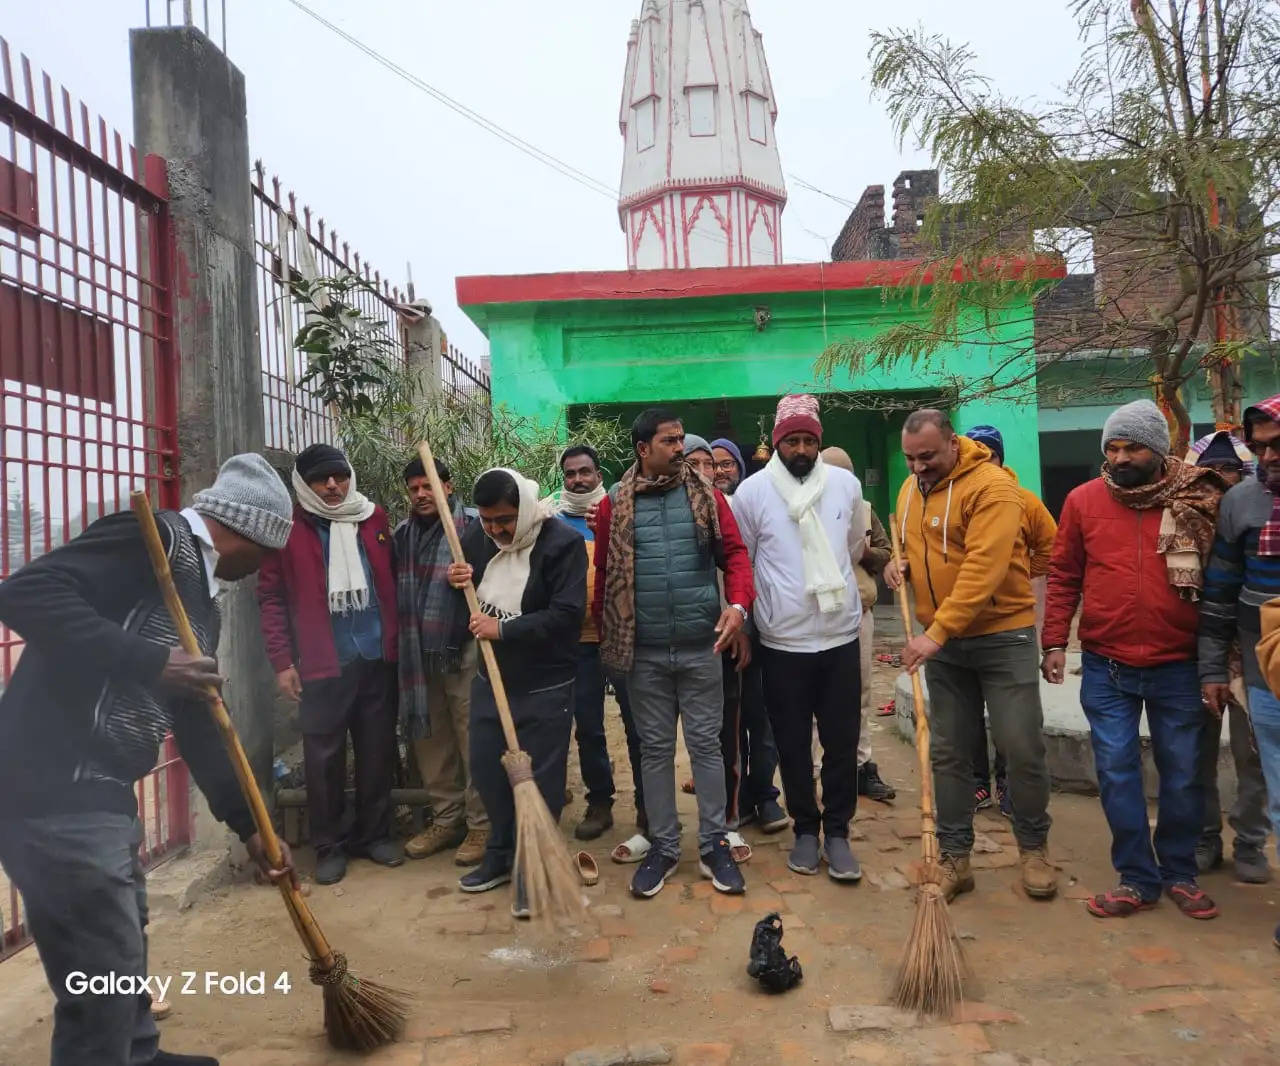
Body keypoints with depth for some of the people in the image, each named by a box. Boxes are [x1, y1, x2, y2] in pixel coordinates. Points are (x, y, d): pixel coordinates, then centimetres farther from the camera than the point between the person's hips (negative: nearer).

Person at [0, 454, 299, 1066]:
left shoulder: (202, 600, 15)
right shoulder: (156, 538, -13)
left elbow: (196, 723, 18)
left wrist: (249, 826, 19)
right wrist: (151, 663, -23)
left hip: (103, 791, 10)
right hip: (54, 791, -10)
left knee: (125, 944, 26)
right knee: (103, 973, 1)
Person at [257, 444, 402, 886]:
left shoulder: (375, 518, 9)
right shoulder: (289, 529, -3)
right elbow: (271, 598, -3)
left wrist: (397, 641, 9)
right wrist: (282, 662, -8)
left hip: (379, 659, 3)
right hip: (323, 665, -3)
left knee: (378, 751, 11)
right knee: (324, 757, 4)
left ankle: (373, 833, 27)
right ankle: (329, 845, 19)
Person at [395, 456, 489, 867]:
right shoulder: (401, 535, 12)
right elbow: (394, 590, 19)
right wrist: (400, 644, 14)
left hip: (464, 651, -6)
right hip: (418, 655, 6)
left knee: (473, 741, 0)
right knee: (430, 741, 13)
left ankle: (480, 825, 13)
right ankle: (446, 819, 28)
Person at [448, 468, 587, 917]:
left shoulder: (563, 542, -17)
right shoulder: (476, 537, 2)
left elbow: (567, 614, -24)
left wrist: (503, 628, -25)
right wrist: (458, 582, -7)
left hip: (545, 687, -6)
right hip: (489, 678, 6)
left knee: (540, 779, 2)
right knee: (487, 771, 15)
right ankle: (501, 854, 34)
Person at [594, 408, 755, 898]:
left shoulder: (705, 495, 2)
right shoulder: (614, 505, 1)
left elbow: (735, 553, 0)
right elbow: (604, 575, 5)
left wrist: (739, 604, -17)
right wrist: (608, 637, 4)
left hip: (700, 646, 0)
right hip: (644, 652, 0)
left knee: (706, 744, 8)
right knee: (655, 748, 11)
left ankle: (714, 845, 22)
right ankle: (662, 846, 25)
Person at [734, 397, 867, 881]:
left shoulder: (846, 484, 1)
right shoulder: (753, 490, -6)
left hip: (841, 637, 2)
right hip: (782, 642, -1)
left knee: (842, 742, 8)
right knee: (793, 745, 10)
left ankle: (837, 832, 23)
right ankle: (806, 829, 27)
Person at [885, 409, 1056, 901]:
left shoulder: (991, 486, -17)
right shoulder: (910, 490, 7)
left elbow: (982, 570, -26)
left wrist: (937, 632, -31)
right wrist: (901, 563, 0)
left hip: (1002, 636, -5)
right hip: (942, 642, 6)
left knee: (1022, 748, 3)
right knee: (949, 753, 9)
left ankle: (1034, 847, 25)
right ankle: (955, 857, 20)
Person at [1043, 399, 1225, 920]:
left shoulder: (1197, 500, -2)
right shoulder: (1083, 500, -2)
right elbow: (1063, 577, 3)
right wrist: (1054, 642, -1)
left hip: (1177, 667, 0)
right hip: (1106, 668, 0)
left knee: (1183, 775, 11)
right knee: (1117, 774, 5)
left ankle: (1179, 873, 31)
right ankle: (1137, 878, 20)